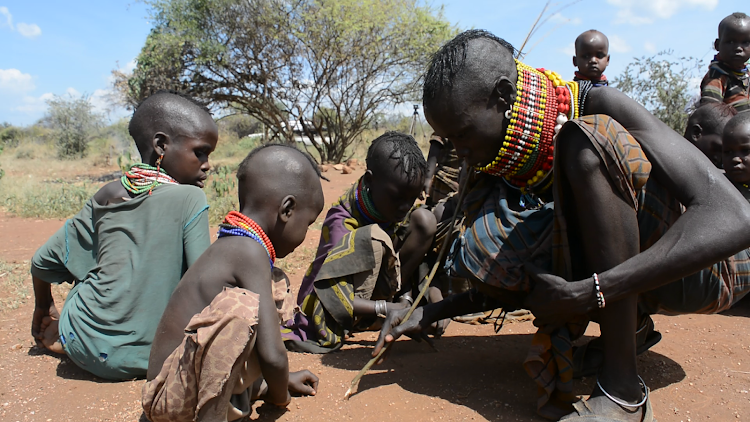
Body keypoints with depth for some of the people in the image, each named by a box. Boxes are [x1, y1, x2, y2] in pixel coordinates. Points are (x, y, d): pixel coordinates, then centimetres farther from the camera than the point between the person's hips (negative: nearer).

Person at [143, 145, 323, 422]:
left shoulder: (232, 247, 8)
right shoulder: (250, 252, -22)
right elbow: (272, 355, -24)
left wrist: (281, 378, 26)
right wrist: (280, 395, -4)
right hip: (172, 400, -10)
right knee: (239, 305, -34)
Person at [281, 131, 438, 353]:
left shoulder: (401, 209, -7)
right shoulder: (342, 221, -27)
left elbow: (409, 263, 0)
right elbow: (331, 297, -33)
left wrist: (406, 297, -18)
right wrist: (387, 309, -37)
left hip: (376, 289, 6)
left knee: (424, 221, -9)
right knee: (374, 237, -36)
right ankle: (329, 333, -28)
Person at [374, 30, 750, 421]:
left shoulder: (599, 106, -21)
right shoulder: (500, 163, -3)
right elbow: (517, 280, 6)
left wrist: (586, 293, -37)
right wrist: (429, 313, -8)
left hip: (705, 265, -4)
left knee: (583, 144, -31)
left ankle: (623, 387, -29)